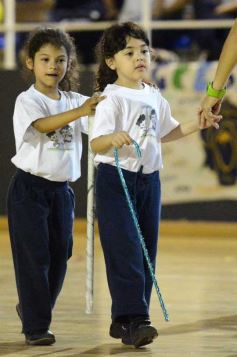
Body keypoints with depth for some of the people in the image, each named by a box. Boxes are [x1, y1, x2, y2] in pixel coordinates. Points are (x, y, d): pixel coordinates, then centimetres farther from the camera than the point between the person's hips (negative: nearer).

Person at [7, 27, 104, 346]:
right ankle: (35, 327, -1)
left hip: (61, 189, 6)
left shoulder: (74, 101, 9)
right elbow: (43, 125, -28)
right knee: (33, 258, -6)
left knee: (59, 257, 9)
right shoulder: (27, 101, -8)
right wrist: (79, 111, -41)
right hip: (29, 189, -6)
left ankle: (31, 310, 27)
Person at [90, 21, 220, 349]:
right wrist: (113, 138, -42)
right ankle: (134, 320, -15)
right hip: (116, 179, -7)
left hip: (149, 179, 8)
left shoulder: (155, 98, 9)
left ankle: (123, 320, 16)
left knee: (146, 253, 8)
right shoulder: (112, 99, -13)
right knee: (125, 252, -12)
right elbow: (96, 144, -22)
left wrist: (196, 124, 14)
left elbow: (164, 133, 26)